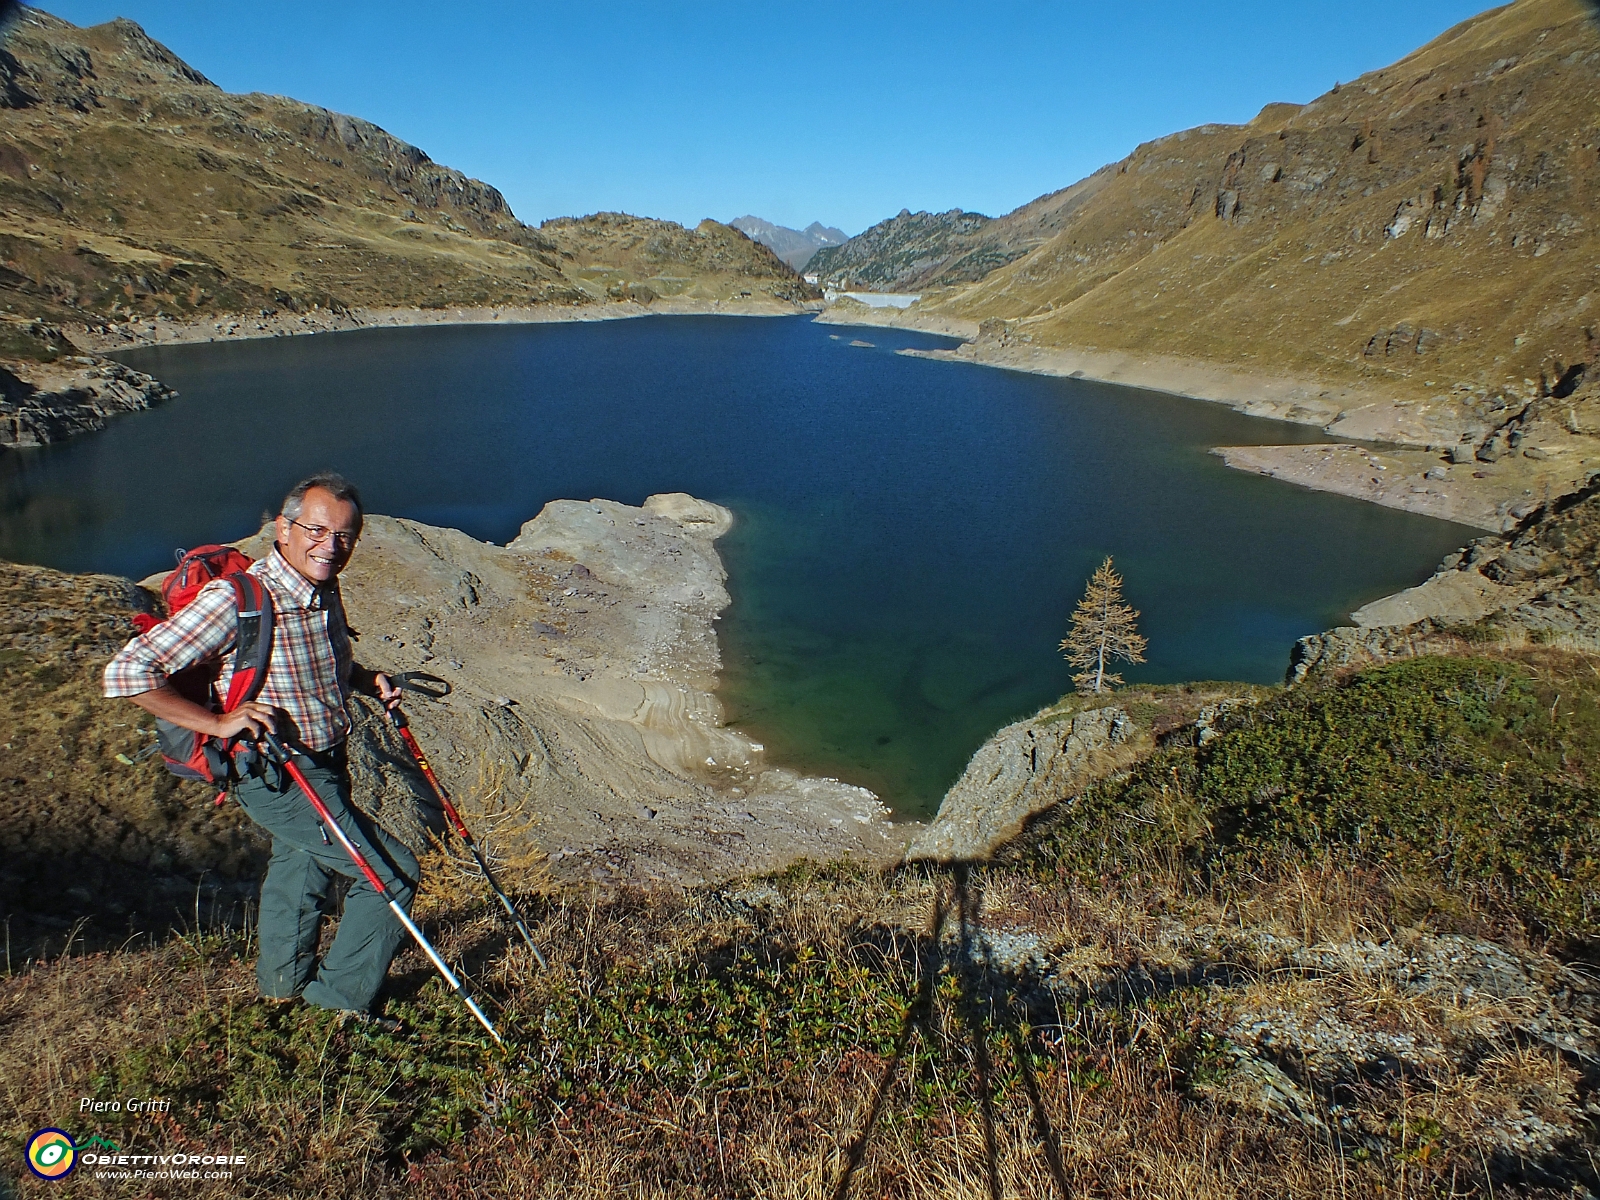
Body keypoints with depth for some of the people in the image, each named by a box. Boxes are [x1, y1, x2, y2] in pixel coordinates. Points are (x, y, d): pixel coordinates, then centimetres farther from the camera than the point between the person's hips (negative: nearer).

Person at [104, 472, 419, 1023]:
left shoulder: (325, 590, -1)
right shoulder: (237, 599, -27)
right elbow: (127, 672, -26)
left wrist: (366, 680, -1)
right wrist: (217, 722, -27)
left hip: (324, 766, 9)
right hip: (276, 776, -8)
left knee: (302, 863, 28)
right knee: (393, 872, -7)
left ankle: (284, 980, 53)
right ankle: (342, 996, 15)